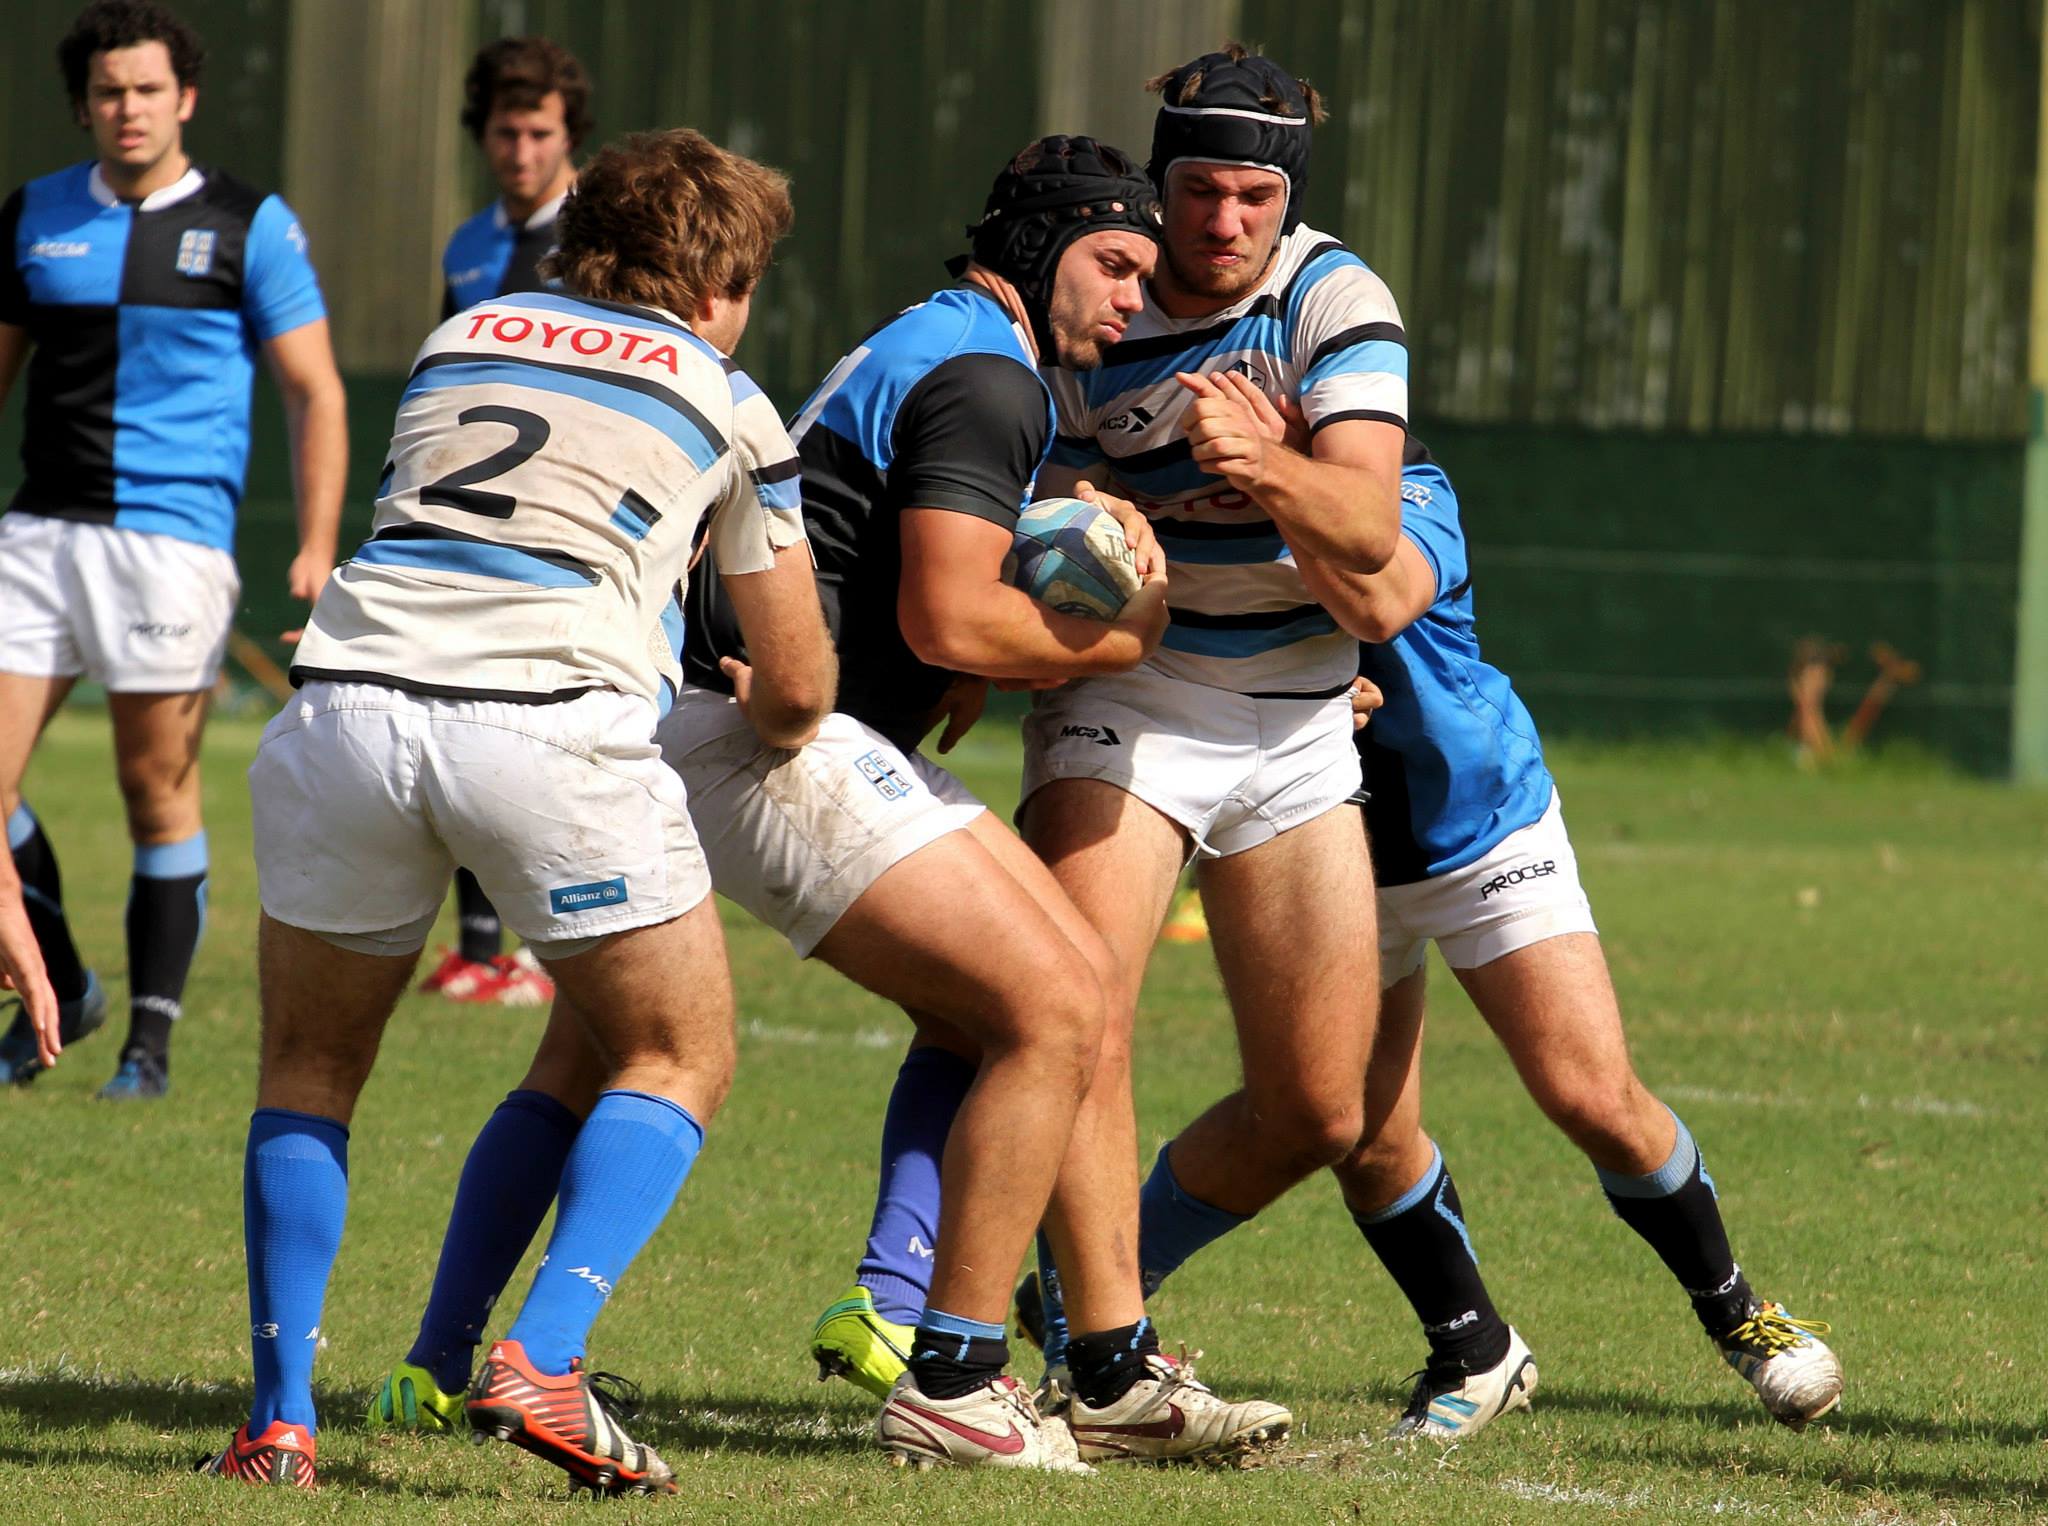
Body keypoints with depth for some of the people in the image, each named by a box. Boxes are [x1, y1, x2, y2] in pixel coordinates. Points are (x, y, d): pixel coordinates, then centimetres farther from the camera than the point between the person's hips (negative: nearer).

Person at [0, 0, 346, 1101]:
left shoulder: (250, 226, 0)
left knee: (158, 790, -1)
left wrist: (317, 548, -8)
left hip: (173, 536, -4)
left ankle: (151, 1039, 9)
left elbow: (315, 393, 1)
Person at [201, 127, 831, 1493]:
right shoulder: (725, 406, 19)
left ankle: (281, 1418, 9)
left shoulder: (462, 338, 27)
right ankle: (543, 1364, -5)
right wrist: (761, 729, 47)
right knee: (679, 1061, 14)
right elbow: (797, 688, 23)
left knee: (309, 1068, 20)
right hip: (552, 718, -3)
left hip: (346, 698, 3)